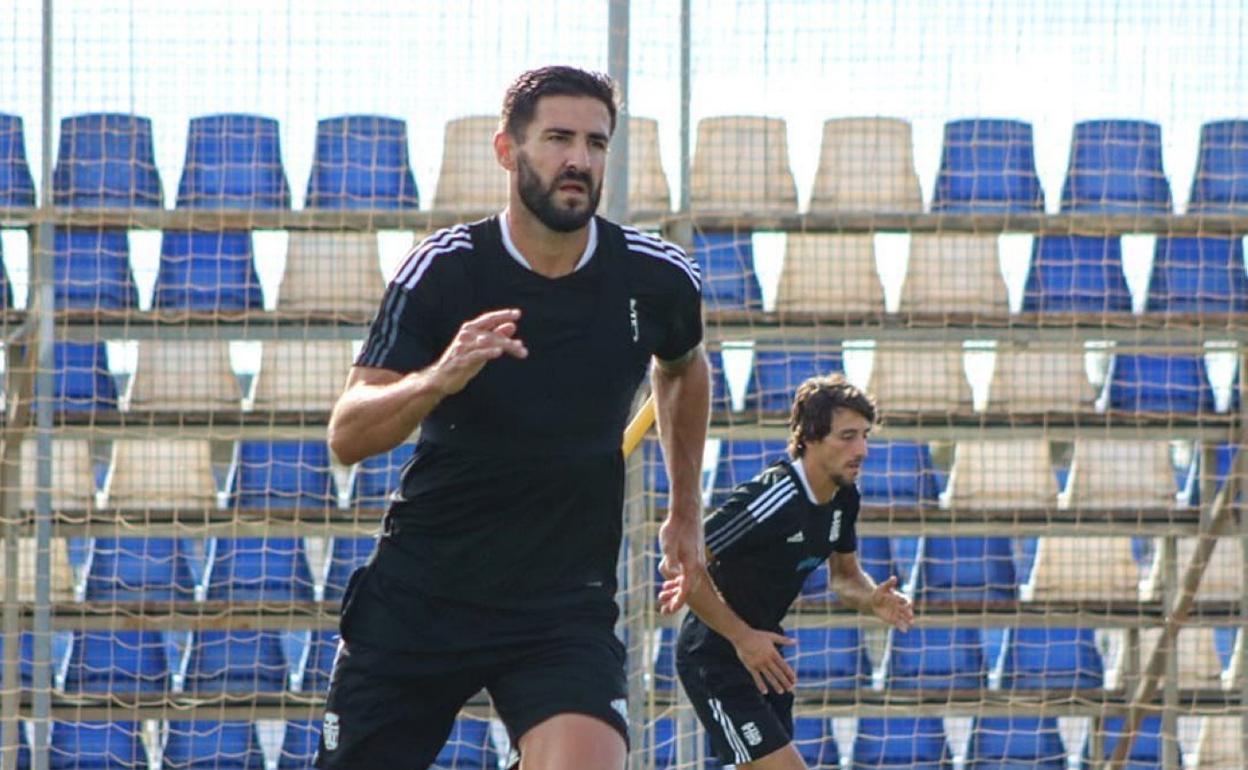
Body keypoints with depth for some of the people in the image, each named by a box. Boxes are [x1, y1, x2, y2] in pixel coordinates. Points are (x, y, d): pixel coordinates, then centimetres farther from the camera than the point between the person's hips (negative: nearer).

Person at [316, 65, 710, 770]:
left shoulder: (660, 278, -5)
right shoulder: (443, 270, -11)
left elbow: (682, 367, 21)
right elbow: (347, 438, -17)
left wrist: (686, 512, 24)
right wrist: (438, 378, -35)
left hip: (567, 605, 0)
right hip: (418, 596, 0)